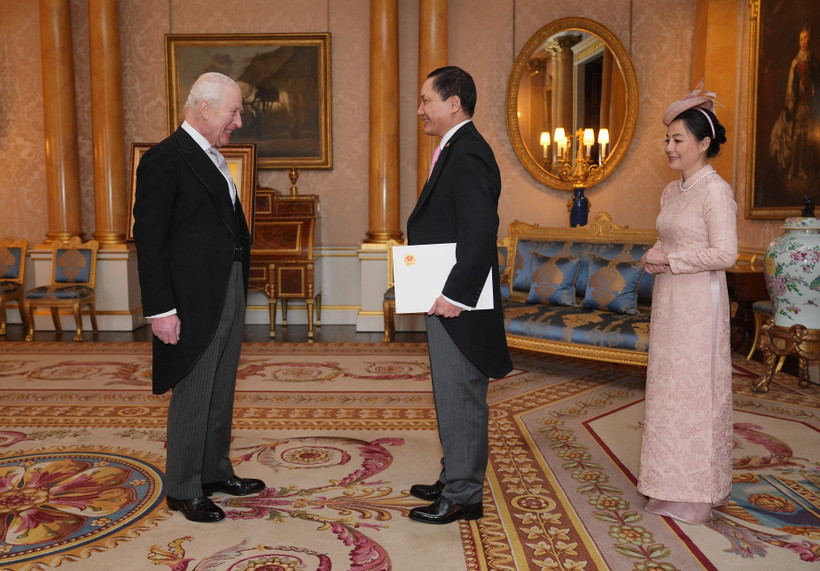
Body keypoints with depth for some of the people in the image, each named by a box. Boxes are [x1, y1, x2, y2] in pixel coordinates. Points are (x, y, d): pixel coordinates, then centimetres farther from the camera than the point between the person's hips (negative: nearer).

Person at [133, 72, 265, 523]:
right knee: (192, 398, 2)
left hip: (229, 295, 9)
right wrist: (161, 309, -19)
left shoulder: (213, 159, 14)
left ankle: (215, 472, 33)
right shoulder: (164, 160, -13)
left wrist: (239, 292, 15)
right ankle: (182, 490, 18)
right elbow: (149, 240, -16)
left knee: (221, 393, 18)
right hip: (193, 301, -9)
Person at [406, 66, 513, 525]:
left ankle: (463, 497, 15)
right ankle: (455, 481, 33)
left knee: (461, 400, 1)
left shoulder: (468, 154, -17)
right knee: (453, 398, 19)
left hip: (458, 306, -11)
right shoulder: (455, 149, 16)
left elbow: (482, 233, -26)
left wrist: (455, 295, -23)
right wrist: (444, 294, 15)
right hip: (447, 300, 11)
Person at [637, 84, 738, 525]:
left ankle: (693, 496, 13)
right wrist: (655, 256, 2)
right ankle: (673, 485, 24)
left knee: (693, 388, -1)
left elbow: (724, 253, -19)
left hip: (698, 303, -8)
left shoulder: (715, 190, -12)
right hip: (669, 301, 9)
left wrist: (669, 258, -14)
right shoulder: (672, 191, 13)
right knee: (669, 386, 12)